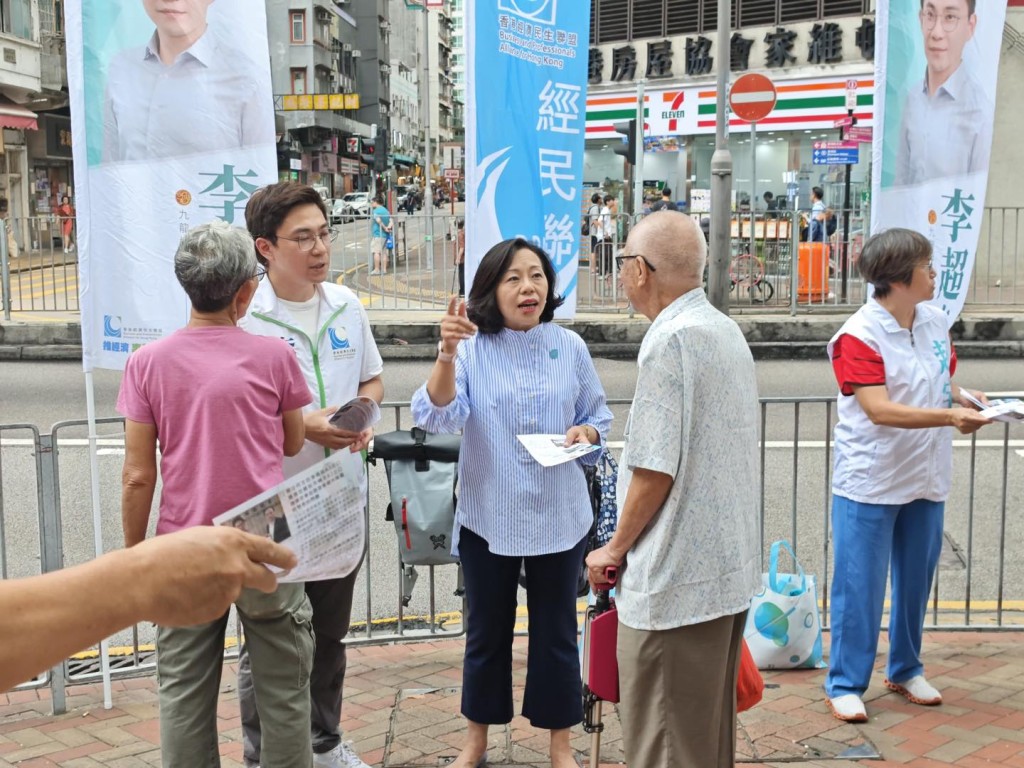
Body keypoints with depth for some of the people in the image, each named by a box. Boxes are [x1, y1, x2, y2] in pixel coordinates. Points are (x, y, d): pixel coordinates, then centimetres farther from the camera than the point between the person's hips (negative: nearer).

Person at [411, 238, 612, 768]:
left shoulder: (570, 347, -2)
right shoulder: (472, 348, -8)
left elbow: (598, 416, 9)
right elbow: (435, 416, -23)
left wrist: (586, 433, -14)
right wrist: (447, 354, -38)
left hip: (559, 517, 1)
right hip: (488, 517, -1)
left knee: (556, 632, 12)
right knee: (487, 632, 15)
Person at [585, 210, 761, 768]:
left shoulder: (671, 340, -18)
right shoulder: (726, 330, 10)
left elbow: (655, 471, -20)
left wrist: (617, 548, -6)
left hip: (676, 579, -9)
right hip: (731, 569, 10)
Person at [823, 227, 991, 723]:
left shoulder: (935, 321, 4)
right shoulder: (858, 337, -17)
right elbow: (880, 410, -25)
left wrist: (967, 399, -6)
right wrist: (951, 416, -31)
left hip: (925, 479, 7)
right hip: (869, 482, -6)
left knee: (916, 580, 17)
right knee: (859, 585, 2)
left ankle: (905, 671, 34)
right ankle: (845, 683, 15)